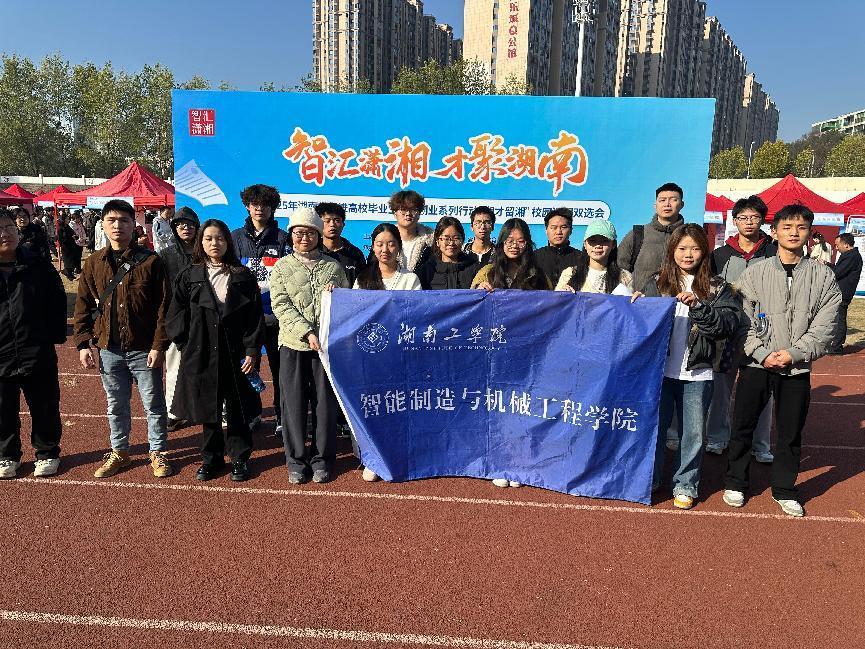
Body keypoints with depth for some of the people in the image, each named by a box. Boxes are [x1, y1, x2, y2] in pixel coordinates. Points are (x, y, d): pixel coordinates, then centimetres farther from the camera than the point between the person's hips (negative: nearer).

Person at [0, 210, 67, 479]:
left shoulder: (39, 266, -1)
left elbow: (58, 302, 3)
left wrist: (56, 335, -3)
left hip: (39, 354, 0)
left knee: (45, 409, 10)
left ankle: (47, 453, 28)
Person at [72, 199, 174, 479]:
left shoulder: (150, 261, -7)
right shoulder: (94, 262, 5)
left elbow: (163, 306, -9)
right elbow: (83, 306, 8)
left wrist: (159, 345, -13)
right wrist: (83, 343, 1)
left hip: (144, 349, -3)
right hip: (108, 349, 4)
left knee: (153, 404, 8)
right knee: (116, 404, 17)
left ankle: (158, 452, 24)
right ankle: (119, 451, 33)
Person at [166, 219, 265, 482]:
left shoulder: (243, 276, 1)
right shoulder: (189, 275, 5)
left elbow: (255, 316, -2)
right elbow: (175, 315, 5)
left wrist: (251, 350, -8)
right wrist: (186, 345, -3)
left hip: (234, 353, -1)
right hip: (200, 354, 2)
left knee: (236, 408, 6)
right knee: (207, 408, 11)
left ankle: (240, 458, 21)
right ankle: (211, 458, 26)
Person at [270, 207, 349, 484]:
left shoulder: (334, 267, 11)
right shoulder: (282, 267, 7)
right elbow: (281, 306, -4)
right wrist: (308, 333, -16)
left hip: (328, 344, 1)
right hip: (294, 344, 0)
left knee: (326, 402, 4)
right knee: (294, 403, 4)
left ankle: (322, 459, 18)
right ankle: (296, 460, 18)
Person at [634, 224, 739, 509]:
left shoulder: (717, 287, 3)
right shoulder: (657, 283, 5)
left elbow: (730, 323, -9)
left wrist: (698, 307, -21)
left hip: (697, 373, 0)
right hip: (659, 368, 1)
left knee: (693, 432, 8)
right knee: (655, 426, 12)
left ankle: (685, 484, 25)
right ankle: (649, 478, 28)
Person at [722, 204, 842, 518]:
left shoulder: (824, 276, 2)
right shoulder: (754, 273, 0)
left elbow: (824, 327, -3)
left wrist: (793, 353, -13)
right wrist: (763, 354, -14)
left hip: (798, 368, 1)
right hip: (756, 364, 0)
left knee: (790, 433, 10)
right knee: (742, 426, 7)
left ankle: (784, 489, 28)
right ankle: (735, 483, 25)